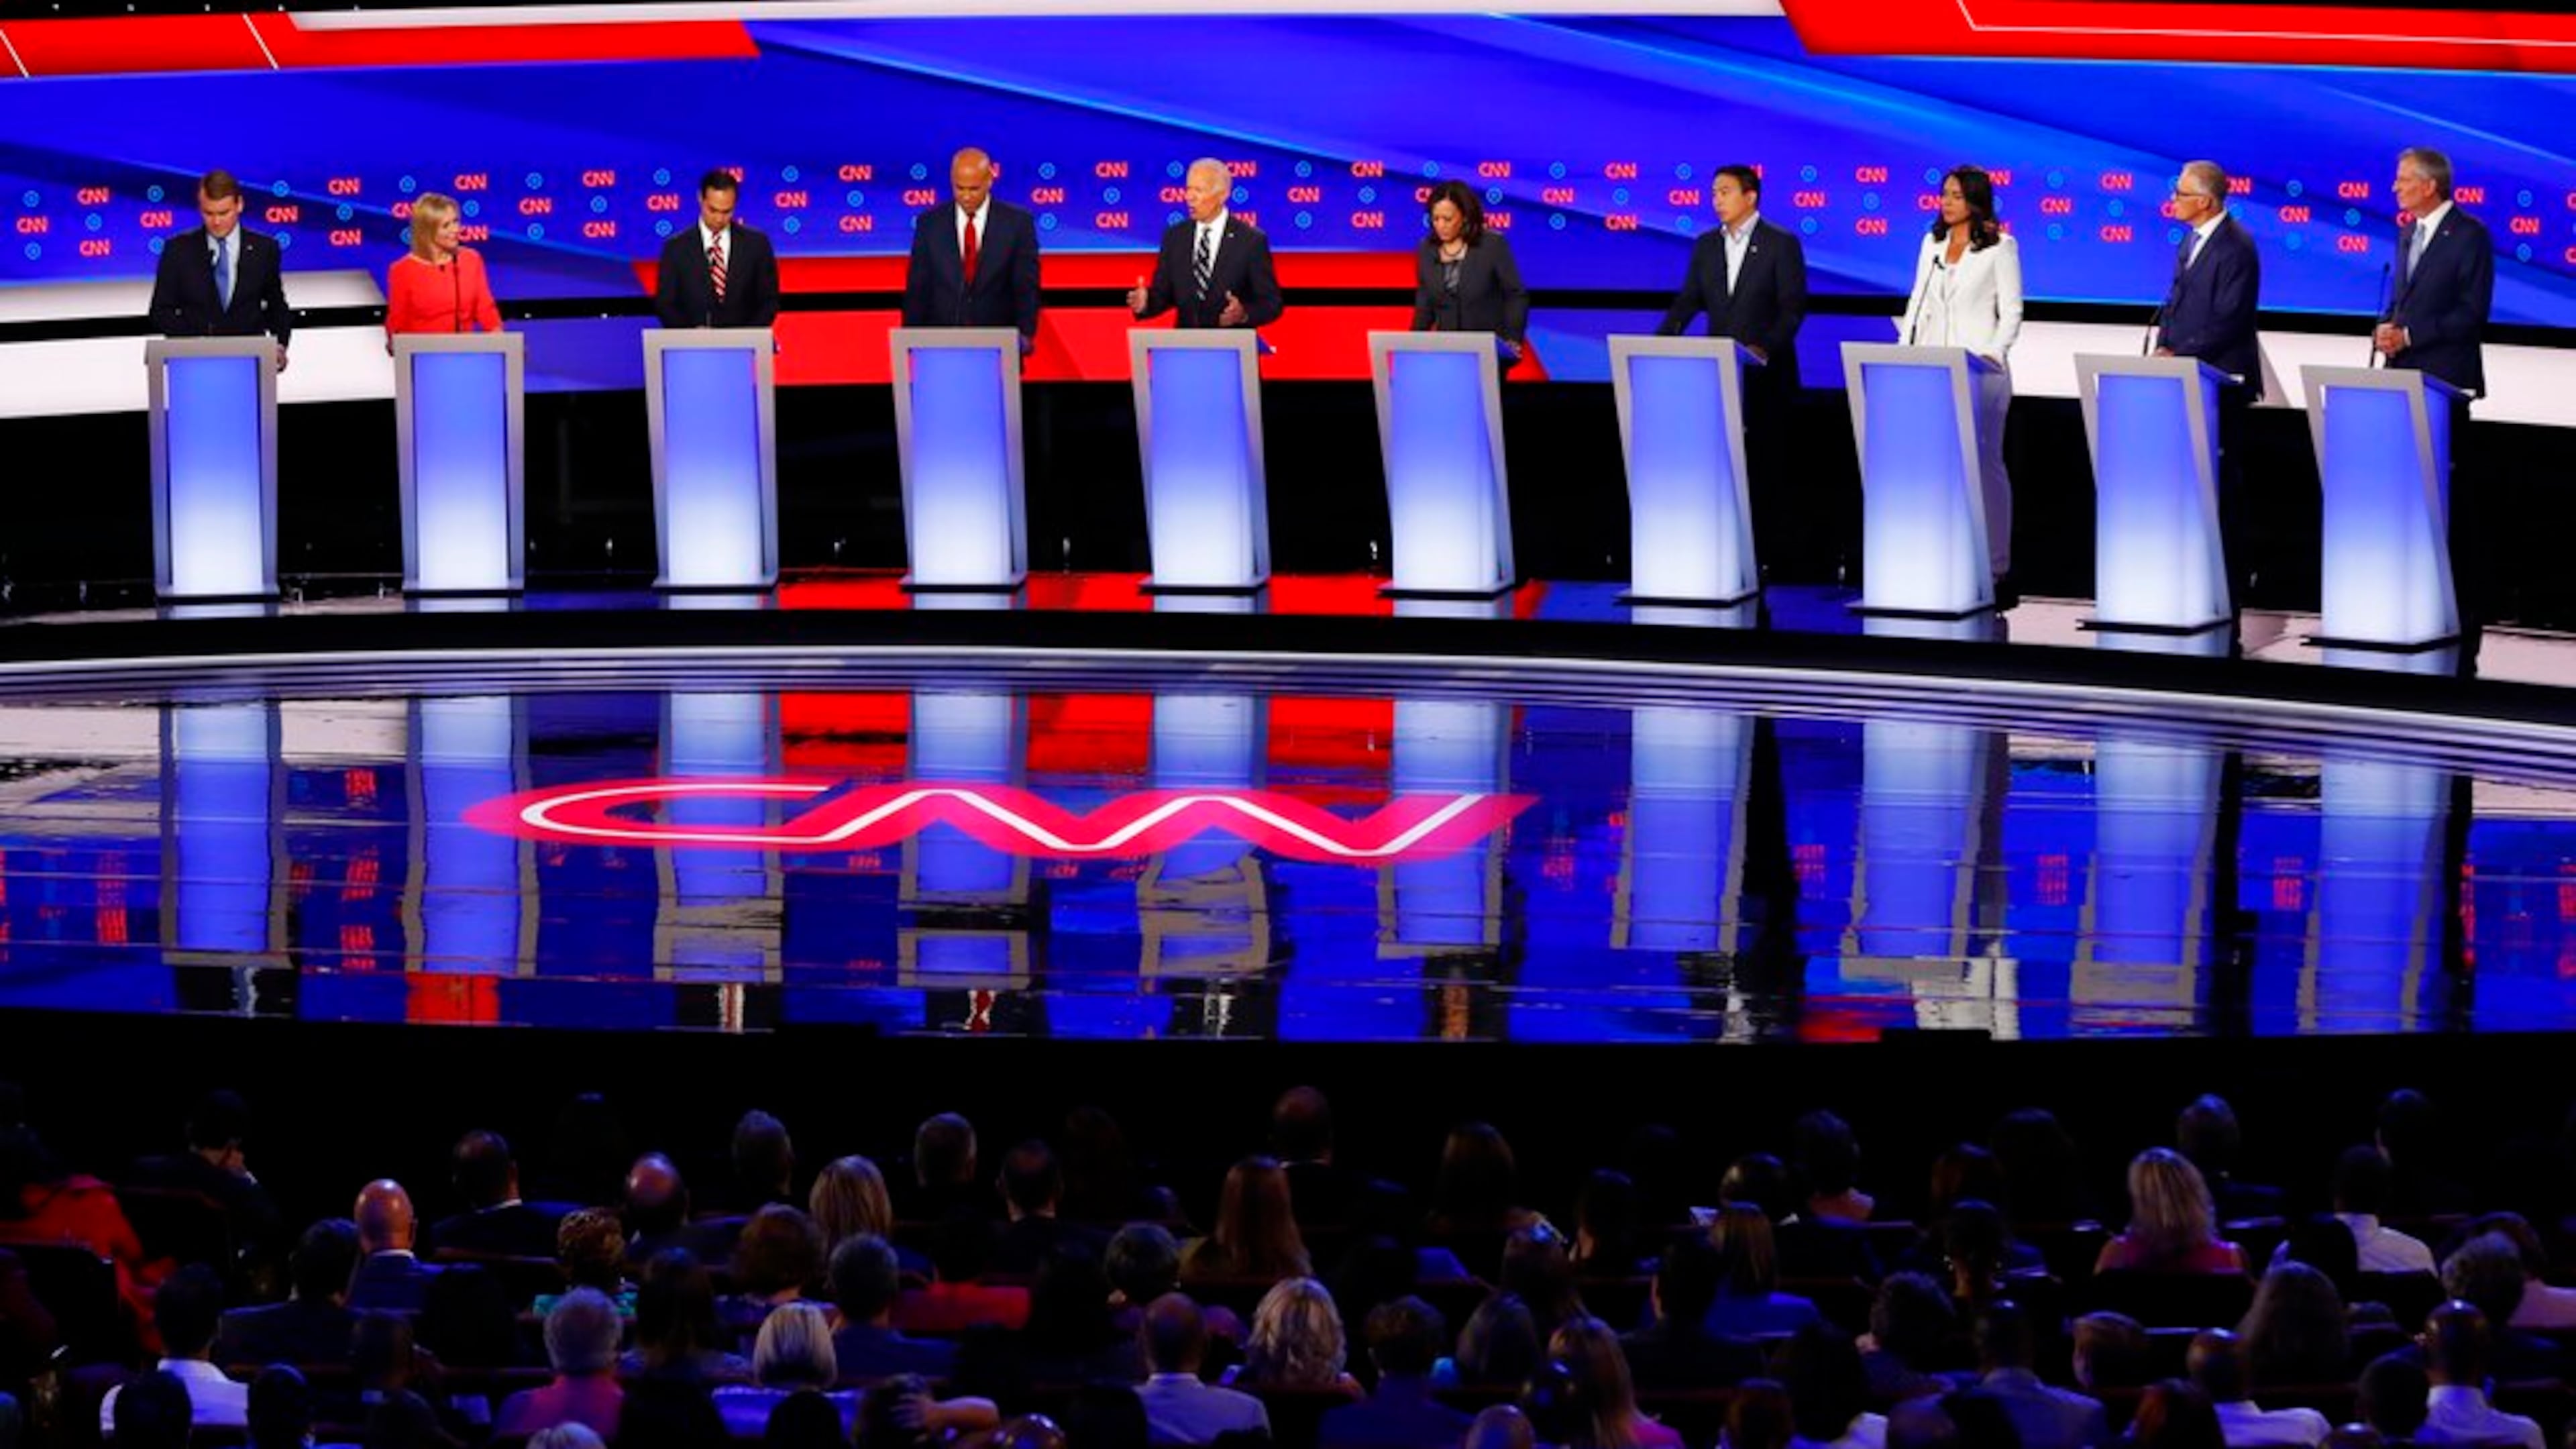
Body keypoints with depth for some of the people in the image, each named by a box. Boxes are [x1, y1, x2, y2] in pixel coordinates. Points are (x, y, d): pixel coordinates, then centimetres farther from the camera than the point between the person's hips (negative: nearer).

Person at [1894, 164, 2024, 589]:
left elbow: (2011, 311, -2)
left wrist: (1993, 355, -15)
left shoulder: (2000, 247, 0)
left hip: (1980, 370, -5)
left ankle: (1994, 564, -1)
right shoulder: (1932, 243, 15)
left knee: (1984, 462, -3)